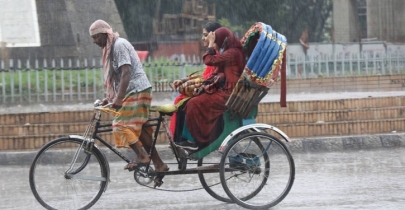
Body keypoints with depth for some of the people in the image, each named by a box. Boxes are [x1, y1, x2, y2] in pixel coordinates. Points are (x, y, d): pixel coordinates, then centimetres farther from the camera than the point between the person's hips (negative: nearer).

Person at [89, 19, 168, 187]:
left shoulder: (119, 45, -12)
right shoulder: (112, 48, 19)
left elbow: (126, 73, -23)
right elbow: (117, 77, 24)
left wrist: (119, 98, -29)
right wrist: (109, 98, 19)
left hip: (137, 91, -10)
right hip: (135, 92, 10)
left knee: (122, 125, -16)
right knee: (139, 129, 9)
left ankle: (142, 156, -19)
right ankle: (159, 164, 10)